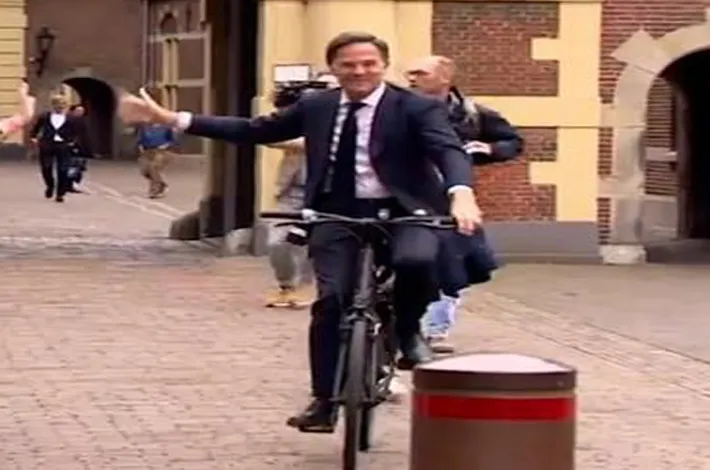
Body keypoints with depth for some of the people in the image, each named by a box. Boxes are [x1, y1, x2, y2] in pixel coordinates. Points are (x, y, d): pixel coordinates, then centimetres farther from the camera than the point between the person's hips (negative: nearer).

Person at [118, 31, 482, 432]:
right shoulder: (317, 107, 10)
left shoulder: (418, 108, -3)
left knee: (416, 261, -33)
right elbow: (253, 130, 14)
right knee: (330, 303, -10)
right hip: (339, 215, 3)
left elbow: (449, 150, -18)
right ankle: (324, 401, 3)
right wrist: (170, 119, 9)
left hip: (404, 212, -3)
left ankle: (408, 330, 0)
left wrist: (461, 194, -43)